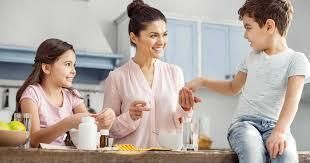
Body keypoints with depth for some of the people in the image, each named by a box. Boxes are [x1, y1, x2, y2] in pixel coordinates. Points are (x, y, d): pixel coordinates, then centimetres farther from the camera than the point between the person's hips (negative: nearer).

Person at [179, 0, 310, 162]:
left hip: (274, 125, -2)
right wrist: (201, 81, 22)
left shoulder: (296, 59, -1)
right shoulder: (252, 57, 18)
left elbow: (292, 99, -17)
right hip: (244, 122, 3)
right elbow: (233, 87, 33)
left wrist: (279, 131, -33)